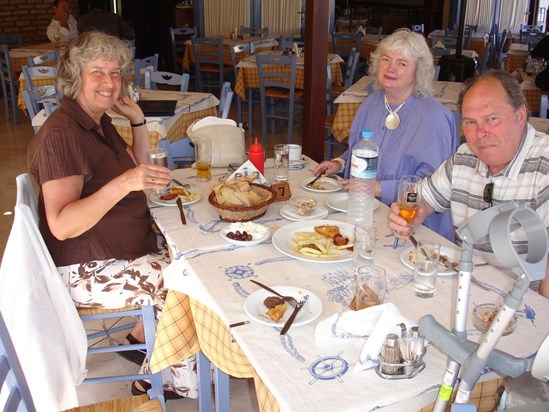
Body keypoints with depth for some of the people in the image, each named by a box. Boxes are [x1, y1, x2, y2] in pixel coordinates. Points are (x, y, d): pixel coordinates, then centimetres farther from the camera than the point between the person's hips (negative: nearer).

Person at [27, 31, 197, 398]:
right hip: (88, 271, -10)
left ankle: (141, 338, 19)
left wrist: (139, 121, 5)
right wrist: (124, 183, -41)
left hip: (132, 245, 10)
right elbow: (61, 225, -29)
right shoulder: (61, 134, -22)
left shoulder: (100, 122, 8)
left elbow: (138, 169, 20)